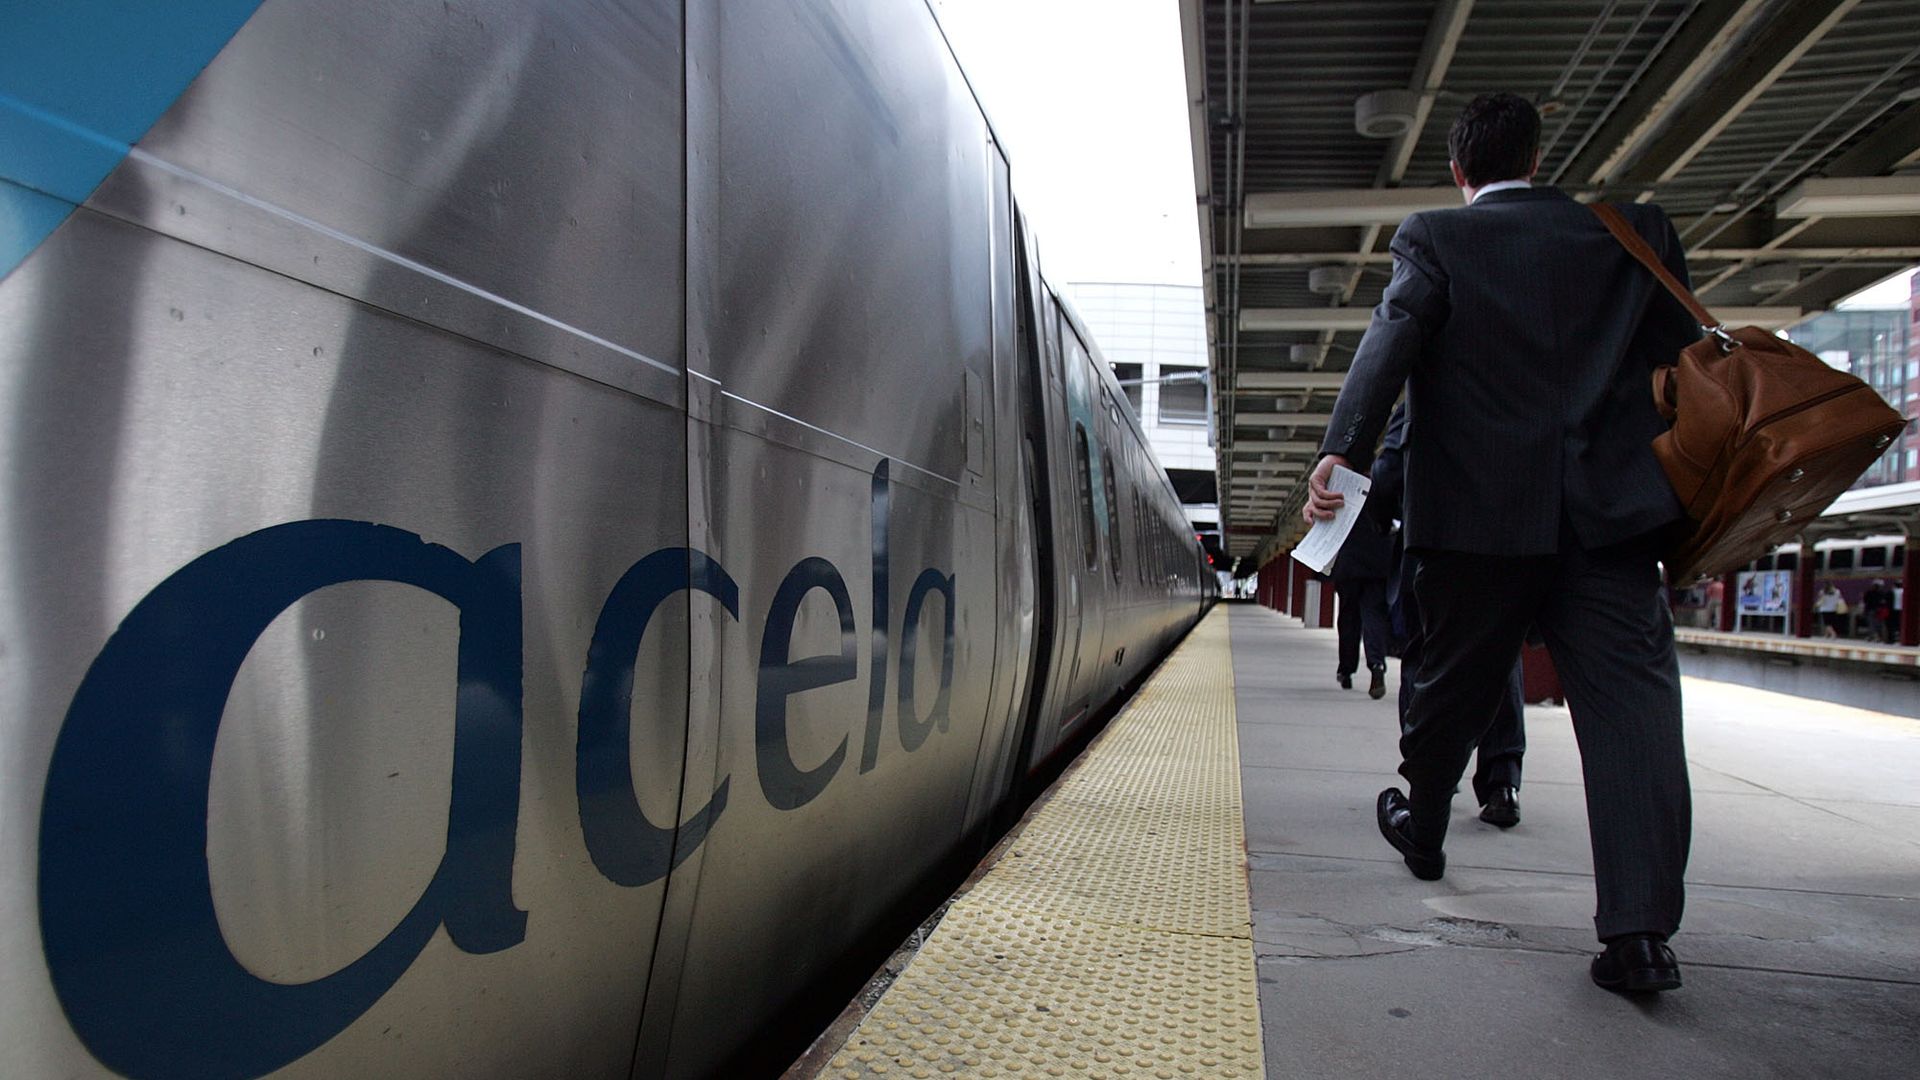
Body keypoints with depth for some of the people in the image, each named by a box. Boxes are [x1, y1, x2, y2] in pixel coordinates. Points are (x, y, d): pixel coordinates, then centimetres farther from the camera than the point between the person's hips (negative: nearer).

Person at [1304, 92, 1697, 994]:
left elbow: (1393, 336, -14)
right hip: (1614, 511, 1)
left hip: (1479, 513, -1)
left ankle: (1421, 830, 39)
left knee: (1453, 685, 17)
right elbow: (1689, 358, 11)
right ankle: (1640, 928, -10)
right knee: (1631, 702, -2)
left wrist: (1341, 450, -25)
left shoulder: (1433, 239, 4)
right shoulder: (1635, 232, 13)